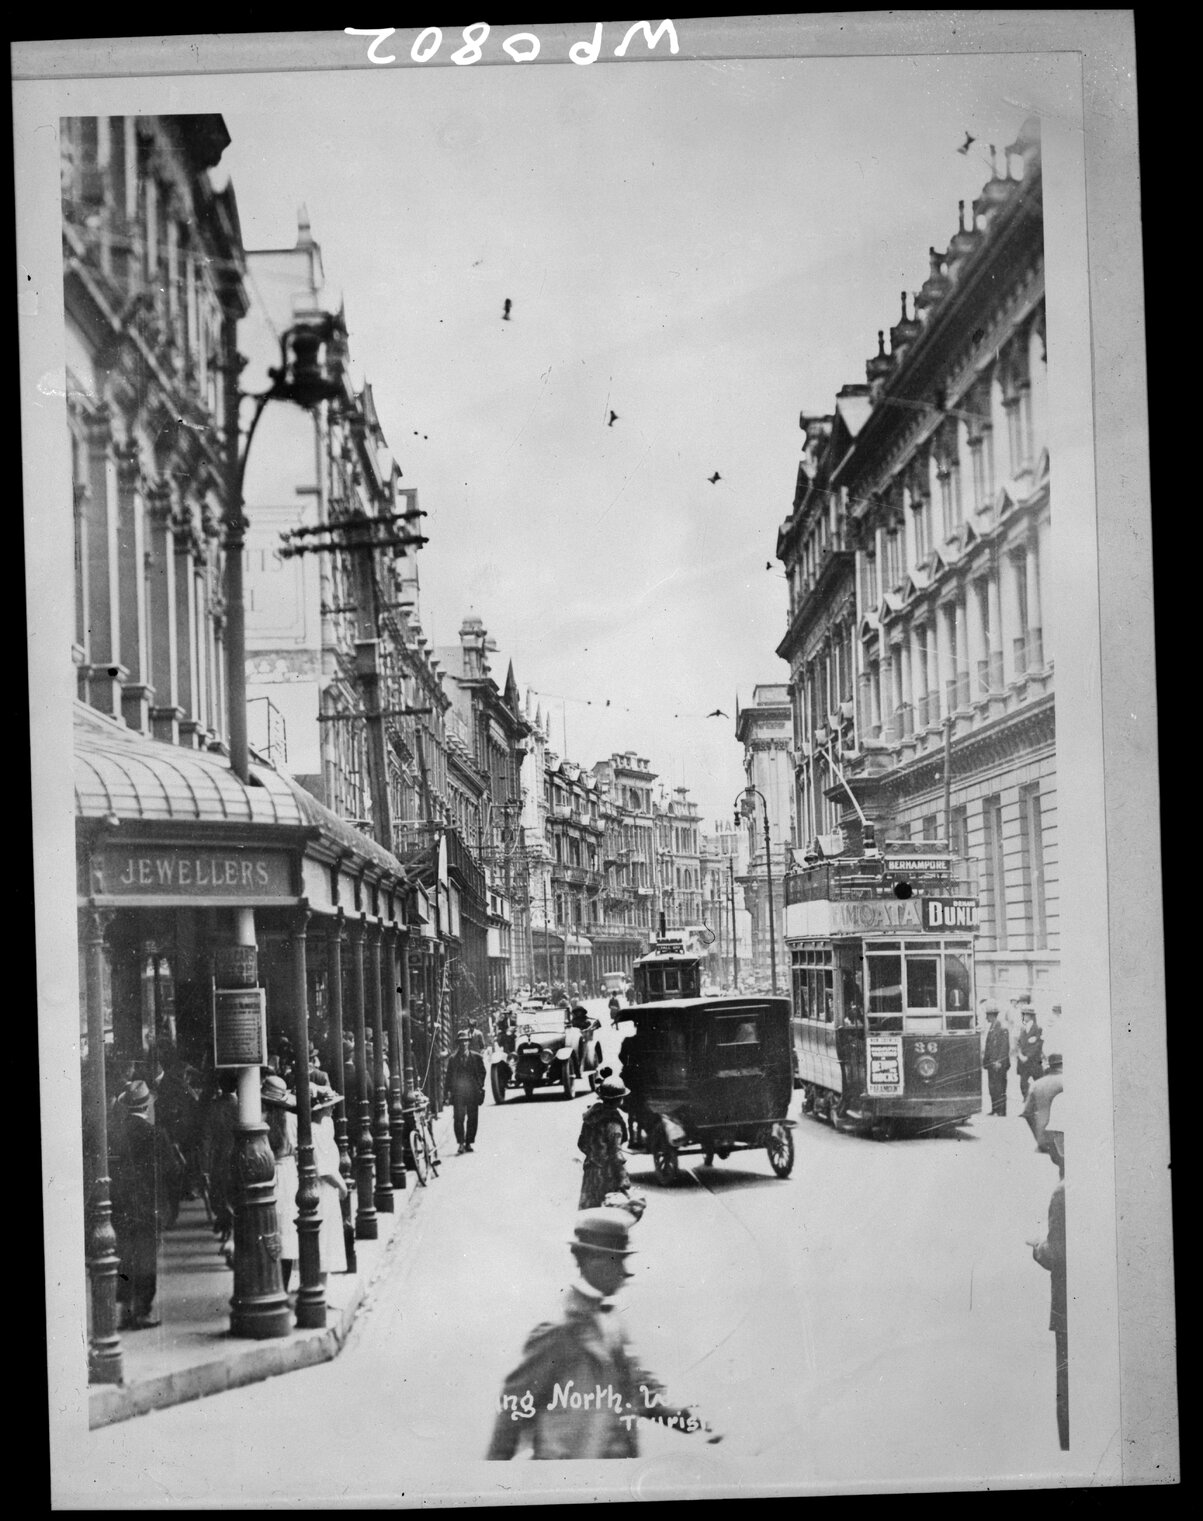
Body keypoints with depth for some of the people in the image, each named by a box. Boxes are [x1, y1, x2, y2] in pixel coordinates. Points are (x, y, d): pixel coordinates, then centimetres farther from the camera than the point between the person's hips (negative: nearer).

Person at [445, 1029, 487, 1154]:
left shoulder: (477, 1057, 6)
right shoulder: (453, 1059, 7)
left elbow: (482, 1073, 7)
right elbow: (449, 1076, 9)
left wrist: (480, 1087, -4)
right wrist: (449, 1089, 0)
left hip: (473, 1092, 1)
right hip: (457, 1092, -1)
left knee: (472, 1118, 4)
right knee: (459, 1118, -8)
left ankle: (469, 1143, 12)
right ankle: (461, 1143, -8)